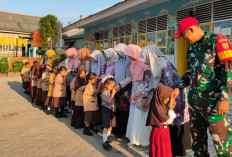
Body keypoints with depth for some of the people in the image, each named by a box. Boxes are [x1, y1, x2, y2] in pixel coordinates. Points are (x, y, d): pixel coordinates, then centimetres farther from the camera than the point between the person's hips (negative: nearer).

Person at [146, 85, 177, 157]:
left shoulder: (161, 105, 3)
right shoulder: (158, 108, -25)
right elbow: (168, 120, -20)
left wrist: (171, 107, -1)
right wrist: (171, 108, -16)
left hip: (164, 131, 9)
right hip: (159, 132, -9)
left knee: (166, 151, 20)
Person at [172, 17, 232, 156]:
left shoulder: (218, 41, -6)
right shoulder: (192, 48, 15)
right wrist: (179, 88, 10)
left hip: (212, 100, -7)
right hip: (194, 98, 7)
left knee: (221, 139, -4)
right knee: (197, 135, 15)